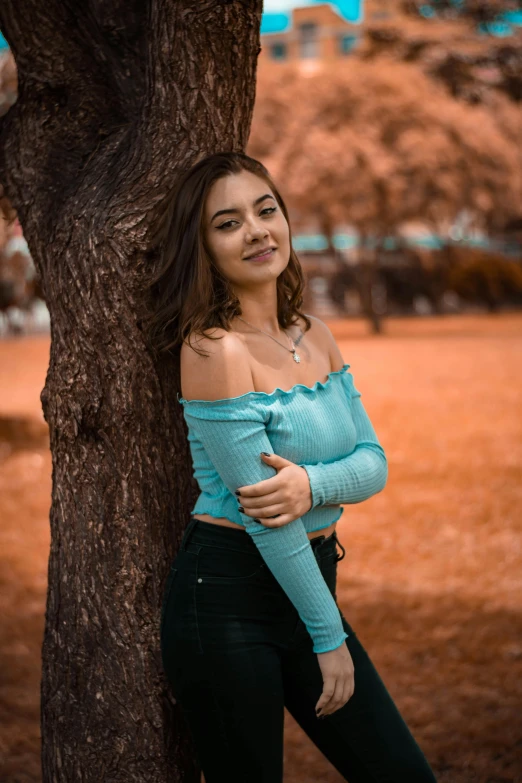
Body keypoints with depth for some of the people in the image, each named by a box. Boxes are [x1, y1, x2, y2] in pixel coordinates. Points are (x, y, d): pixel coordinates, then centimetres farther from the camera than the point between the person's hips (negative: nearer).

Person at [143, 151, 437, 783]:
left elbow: (373, 463, 4)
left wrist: (311, 484, -19)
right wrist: (328, 637, -10)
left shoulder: (314, 335, 5)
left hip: (307, 583, 7)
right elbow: (260, 512, -17)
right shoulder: (215, 350, -18)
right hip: (227, 598, -7)